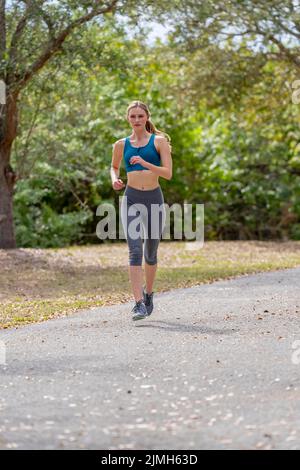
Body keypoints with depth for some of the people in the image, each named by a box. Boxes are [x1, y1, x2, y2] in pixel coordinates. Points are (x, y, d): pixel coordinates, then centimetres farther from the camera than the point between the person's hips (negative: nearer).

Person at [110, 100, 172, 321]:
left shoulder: (159, 141, 0)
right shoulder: (122, 145, 7)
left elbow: (168, 173, -8)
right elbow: (114, 166, 24)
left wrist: (144, 163, -20)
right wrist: (115, 179, 2)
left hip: (154, 199, 0)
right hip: (131, 199, 0)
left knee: (151, 253, 11)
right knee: (135, 251, -13)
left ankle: (148, 293, 36)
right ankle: (139, 304, -18)